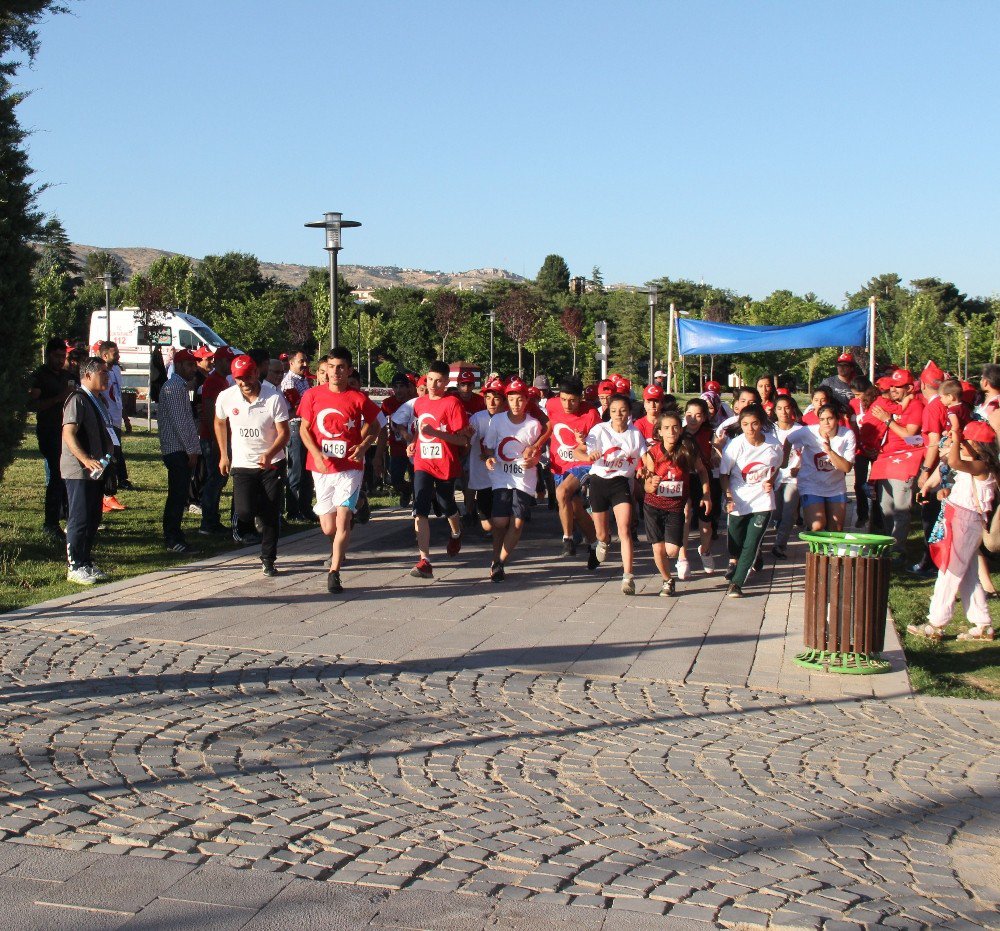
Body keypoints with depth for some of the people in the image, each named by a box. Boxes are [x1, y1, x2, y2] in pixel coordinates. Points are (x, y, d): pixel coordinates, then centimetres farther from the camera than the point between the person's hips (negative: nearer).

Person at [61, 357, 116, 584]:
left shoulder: (97, 400, 17)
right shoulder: (77, 399, -13)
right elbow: (68, 434, -22)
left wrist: (109, 460, 20)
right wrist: (86, 461, -32)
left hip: (97, 470, 9)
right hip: (79, 472, -9)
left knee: (93, 519, 12)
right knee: (80, 520, -6)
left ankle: (86, 563, 20)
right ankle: (75, 567, -1)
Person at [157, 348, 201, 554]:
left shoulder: (180, 386, 20)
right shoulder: (173, 387, -12)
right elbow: (179, 421, -18)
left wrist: (193, 448, 18)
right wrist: (191, 450, -16)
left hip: (181, 450, 10)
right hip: (177, 450, -10)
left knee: (178, 495, 12)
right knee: (178, 496, -8)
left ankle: (172, 536, 18)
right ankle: (173, 539, -5)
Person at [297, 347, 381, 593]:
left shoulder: (359, 398, -3)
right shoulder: (313, 395, 0)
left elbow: (373, 427, 11)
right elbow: (304, 428, 6)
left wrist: (363, 446, -8)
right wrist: (317, 454, -10)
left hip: (350, 468, -2)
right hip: (322, 468, 2)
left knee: (342, 520, -13)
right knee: (328, 527, 6)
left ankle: (334, 572, -3)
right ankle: (339, 545, 42)